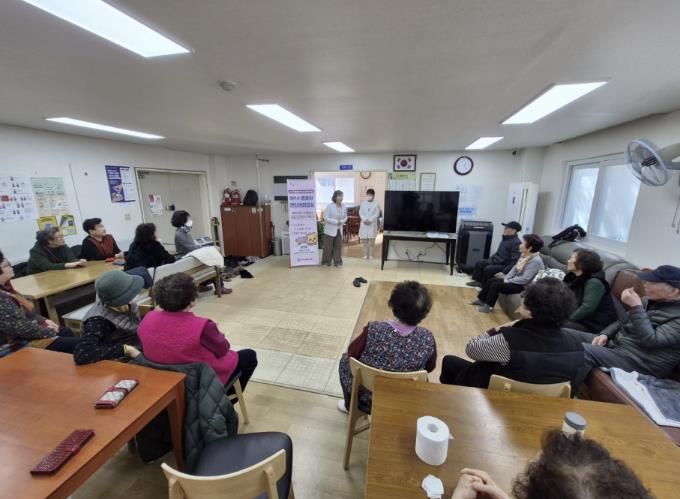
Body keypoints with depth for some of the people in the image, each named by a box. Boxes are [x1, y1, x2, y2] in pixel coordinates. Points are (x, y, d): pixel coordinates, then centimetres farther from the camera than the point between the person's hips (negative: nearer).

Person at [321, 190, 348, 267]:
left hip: (339, 230, 5)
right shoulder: (330, 206, -13)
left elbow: (345, 217, 12)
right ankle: (326, 262, 17)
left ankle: (337, 262, 18)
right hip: (330, 230, -5)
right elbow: (326, 218, -15)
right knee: (328, 247, 2)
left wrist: (342, 222, -10)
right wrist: (336, 221, -19)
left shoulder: (343, 207, 3)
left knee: (338, 246, 6)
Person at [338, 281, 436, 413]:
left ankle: (350, 406, 41)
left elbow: (352, 354, -12)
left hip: (366, 396, -2)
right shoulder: (428, 339, -23)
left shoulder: (373, 330, -31)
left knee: (345, 359, 22)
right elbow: (429, 368, -3)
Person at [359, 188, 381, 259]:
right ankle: (365, 254, 14)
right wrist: (364, 219, -14)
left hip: (372, 224, -2)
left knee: (371, 240, -3)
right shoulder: (363, 203, 9)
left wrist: (370, 220, -17)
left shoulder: (376, 204, 1)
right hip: (364, 224, 2)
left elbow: (377, 214, -6)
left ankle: (371, 254, 4)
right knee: (364, 240, 5)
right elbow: (360, 213, 3)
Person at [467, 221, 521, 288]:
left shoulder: (516, 242, -21)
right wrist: (490, 259, 13)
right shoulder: (505, 238, 9)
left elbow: (515, 261, -26)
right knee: (479, 263, 1)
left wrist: (504, 272, -27)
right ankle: (477, 281, 5)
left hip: (504, 265, -10)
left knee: (488, 269, -28)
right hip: (496, 260, 10)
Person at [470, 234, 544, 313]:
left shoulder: (535, 261, -26)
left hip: (522, 285, -9)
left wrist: (508, 281, -18)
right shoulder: (524, 255, 2)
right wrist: (506, 278, -3)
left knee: (495, 285, -19)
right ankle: (481, 300, 13)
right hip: (515, 279, 9)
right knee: (490, 281, 3)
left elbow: (525, 279, -28)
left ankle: (488, 306, -4)